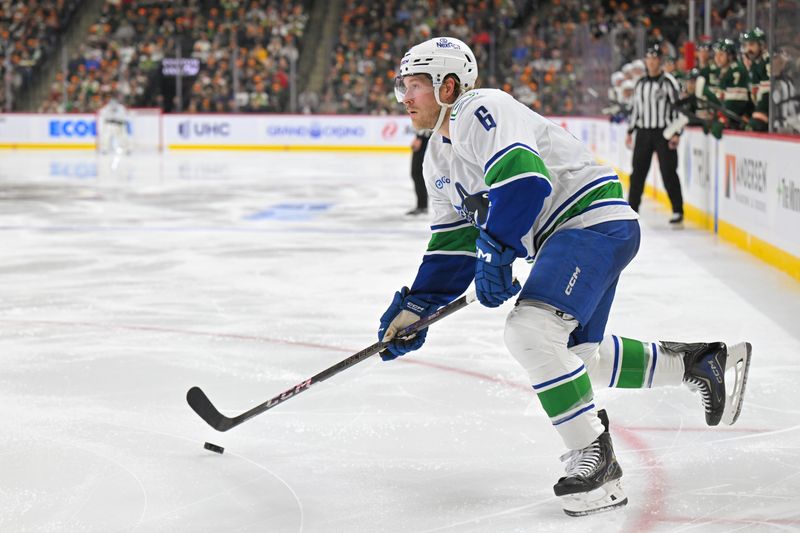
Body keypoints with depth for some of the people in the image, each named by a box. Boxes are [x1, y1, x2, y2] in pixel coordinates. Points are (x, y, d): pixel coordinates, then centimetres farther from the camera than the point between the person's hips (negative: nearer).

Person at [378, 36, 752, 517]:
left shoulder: (480, 110, -15)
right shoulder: (439, 157, 16)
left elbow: (523, 177, -29)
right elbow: (452, 245, 17)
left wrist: (495, 252, -27)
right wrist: (414, 307, 8)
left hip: (596, 221, -11)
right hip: (564, 240, 11)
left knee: (530, 330, -25)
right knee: (577, 354, 18)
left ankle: (594, 457, -17)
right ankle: (697, 362, 32)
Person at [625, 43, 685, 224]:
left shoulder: (669, 81, -6)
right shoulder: (641, 83, 13)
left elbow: (677, 106, -9)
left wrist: (676, 133, -15)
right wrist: (630, 131, 17)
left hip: (663, 133, -5)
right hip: (643, 133, 5)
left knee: (668, 172, -6)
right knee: (637, 172, 5)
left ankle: (678, 211, 1)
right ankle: (632, 208, 14)